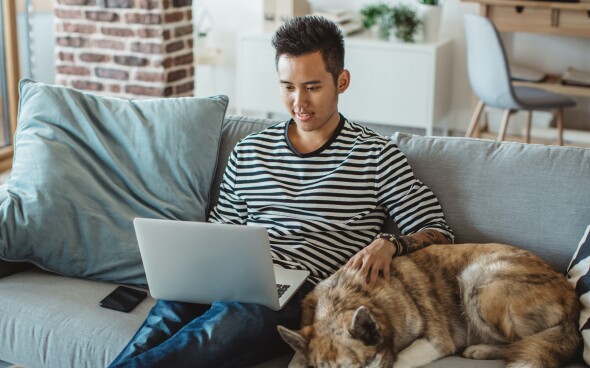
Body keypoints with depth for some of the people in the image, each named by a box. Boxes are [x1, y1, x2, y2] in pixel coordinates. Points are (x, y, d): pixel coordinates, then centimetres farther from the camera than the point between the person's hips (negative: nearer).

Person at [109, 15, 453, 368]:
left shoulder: (376, 155, 9)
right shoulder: (249, 151, 21)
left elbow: (438, 233, 6)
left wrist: (389, 244, -15)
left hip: (304, 295, -3)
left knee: (229, 321, -36)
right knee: (167, 313, -31)